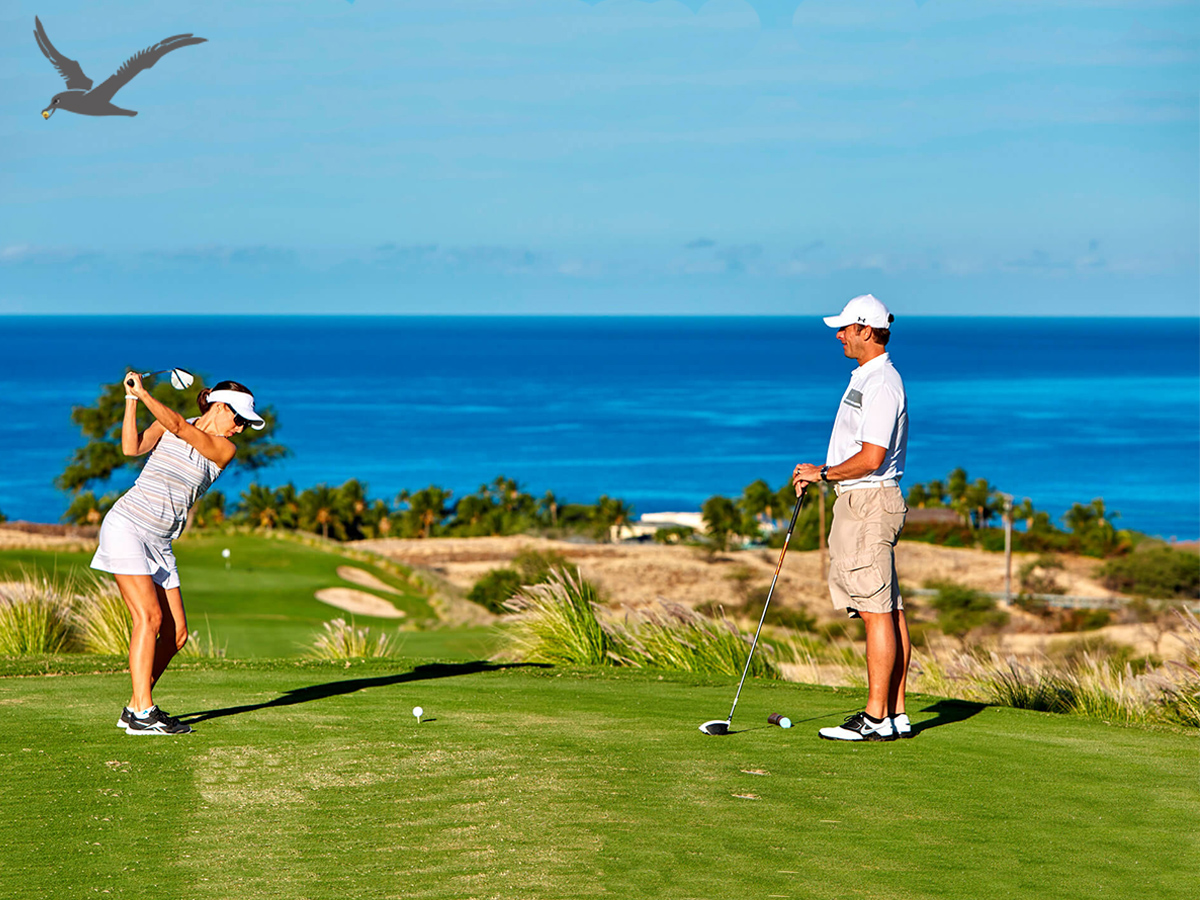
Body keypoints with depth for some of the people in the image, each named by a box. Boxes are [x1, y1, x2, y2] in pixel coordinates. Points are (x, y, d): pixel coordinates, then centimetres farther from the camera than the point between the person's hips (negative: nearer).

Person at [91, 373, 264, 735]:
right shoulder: (165, 427, 3)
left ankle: (134, 709, 11)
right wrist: (132, 398, -15)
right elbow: (132, 447, -12)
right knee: (149, 616, -18)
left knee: (176, 634, -1)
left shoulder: (225, 450, 4)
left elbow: (179, 427, -10)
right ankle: (143, 714, -19)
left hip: (159, 543, 5)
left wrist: (143, 393, -13)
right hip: (125, 525, -5)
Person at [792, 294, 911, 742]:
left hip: (869, 503, -11)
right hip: (859, 502, 11)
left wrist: (824, 473, -10)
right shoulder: (867, 378, 18)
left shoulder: (882, 384, -16)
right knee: (888, 611, 9)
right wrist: (816, 474, 14)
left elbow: (871, 458, -22)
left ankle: (877, 718, -8)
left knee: (878, 612, -9)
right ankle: (895, 713, 11)